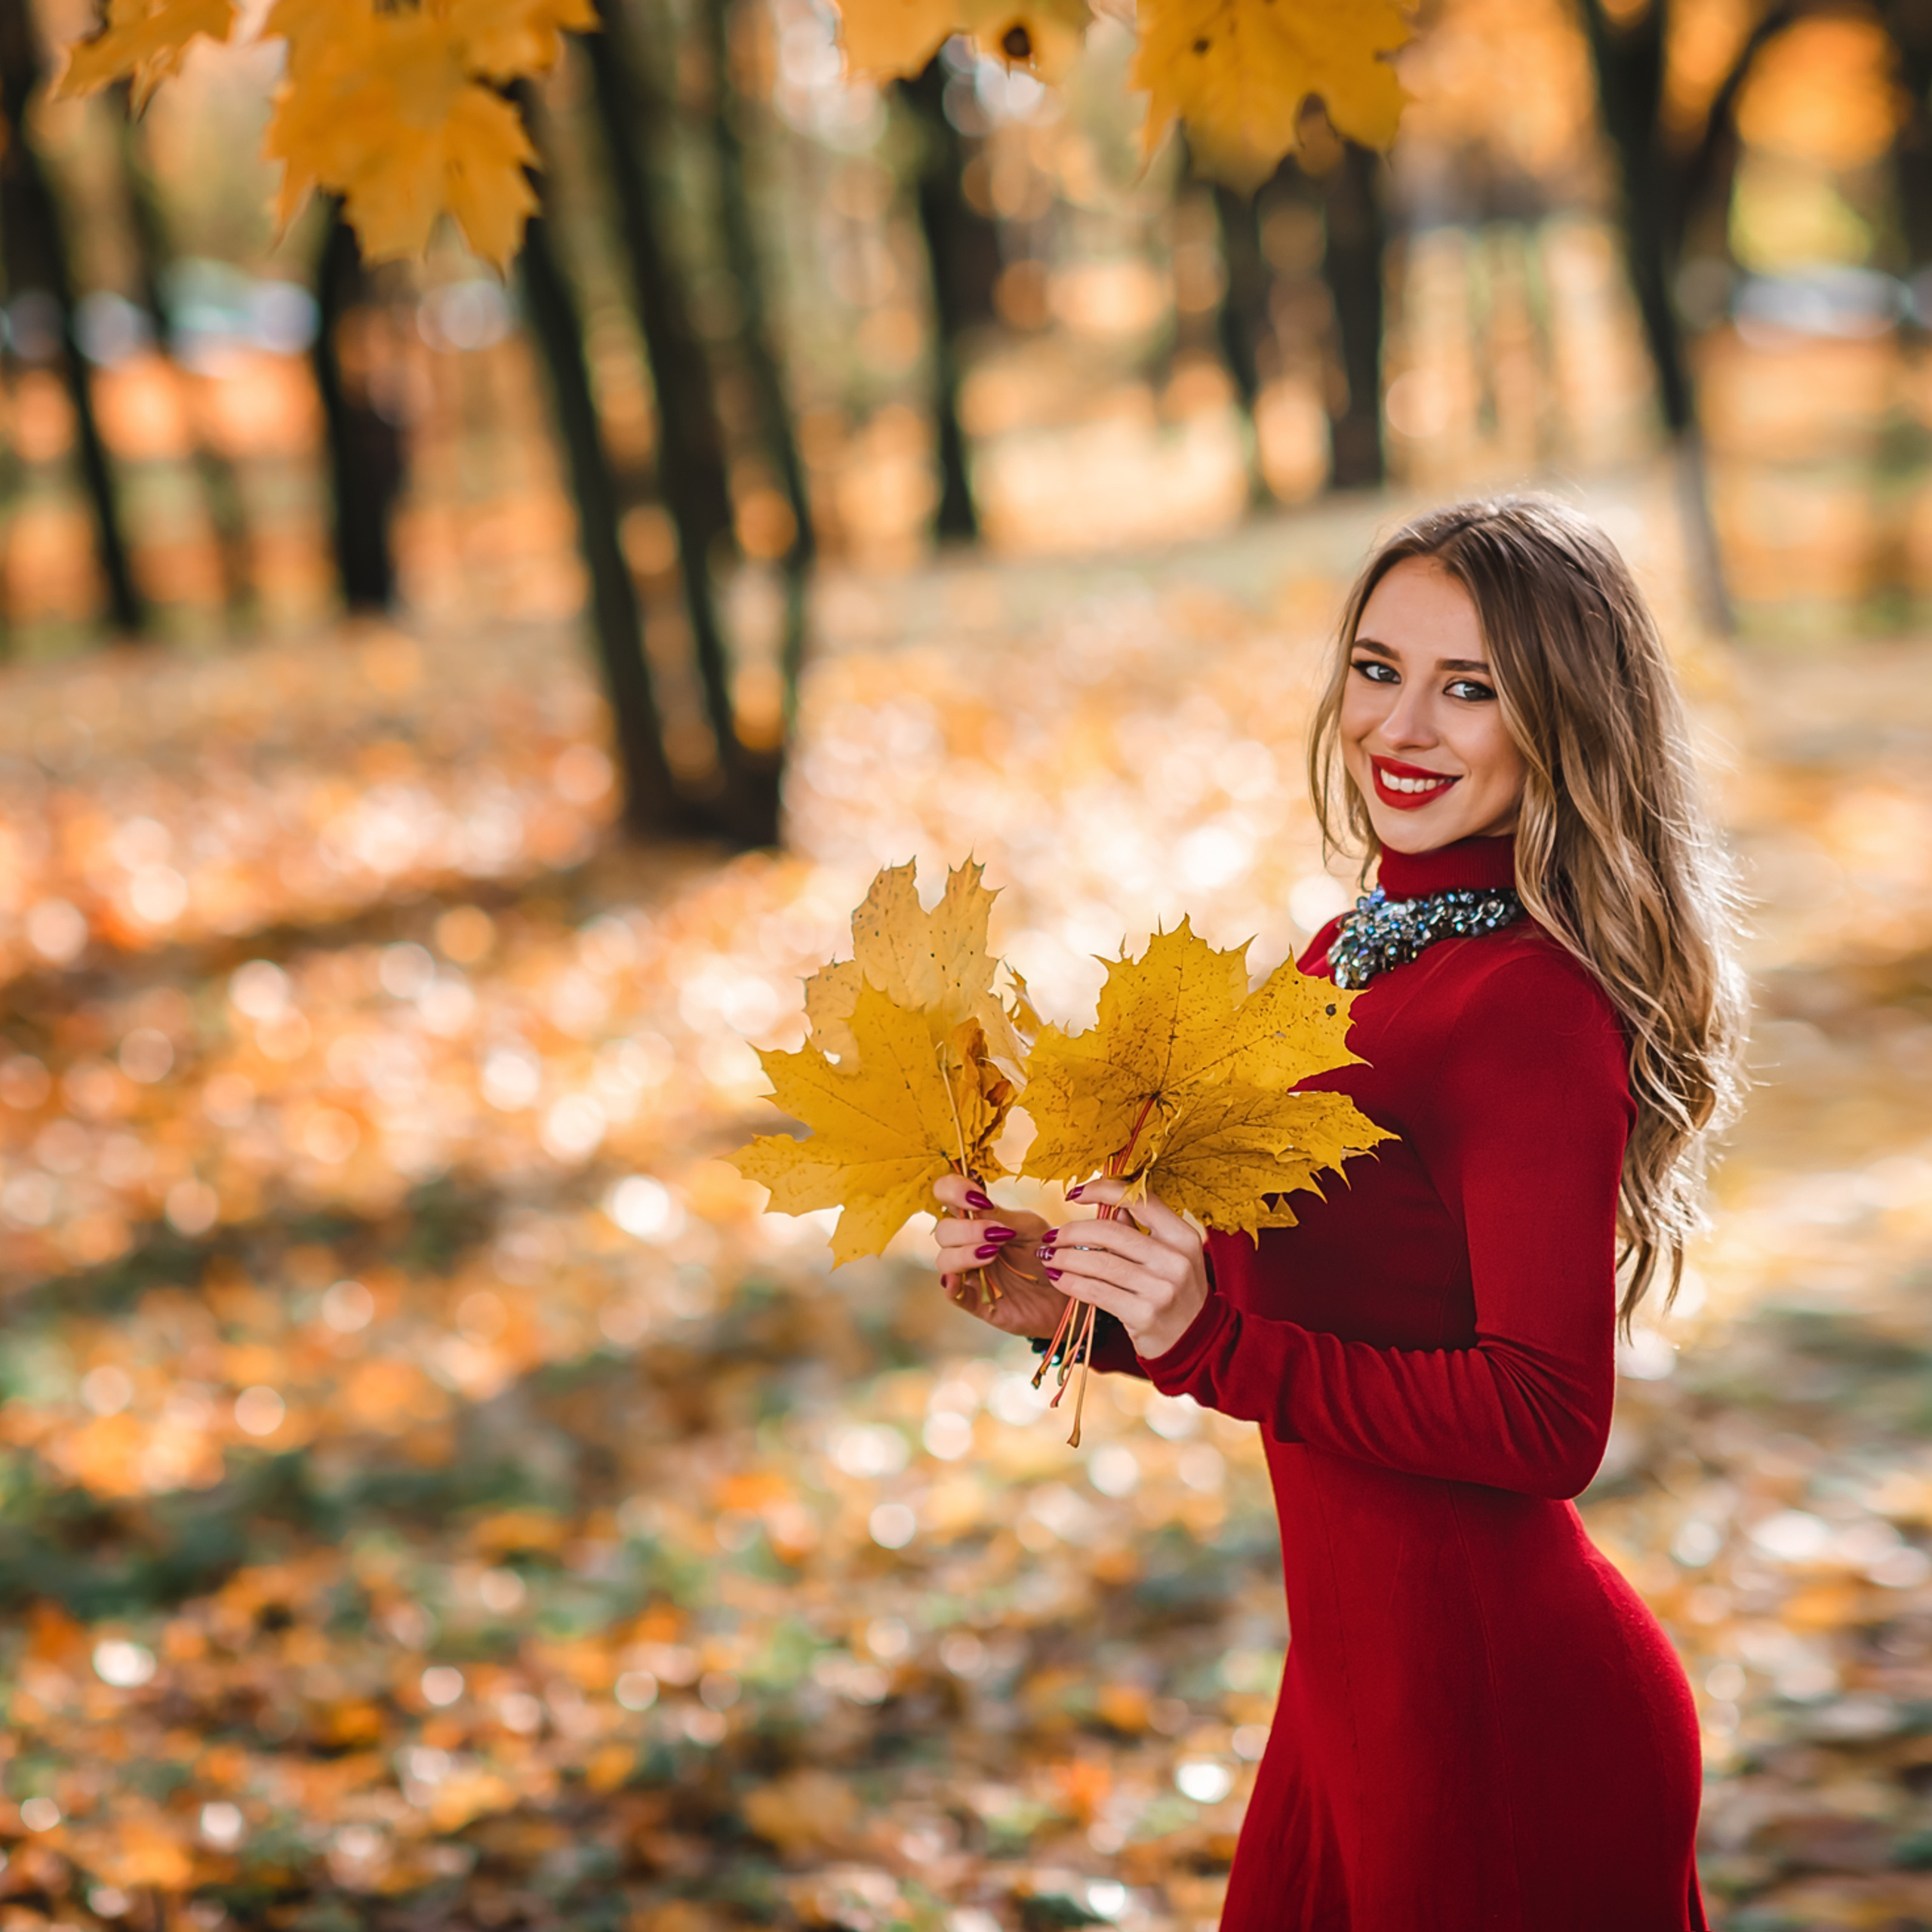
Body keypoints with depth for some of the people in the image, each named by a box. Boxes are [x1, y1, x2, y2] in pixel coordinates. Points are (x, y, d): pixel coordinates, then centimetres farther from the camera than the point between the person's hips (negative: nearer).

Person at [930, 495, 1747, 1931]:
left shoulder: (1535, 1010, -21)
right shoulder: (1349, 957, 5)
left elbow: (1546, 1422, -24)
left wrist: (1216, 1344, -28)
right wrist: (1075, 1299, -1)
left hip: (1502, 1706, -9)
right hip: (1371, 1667, 9)